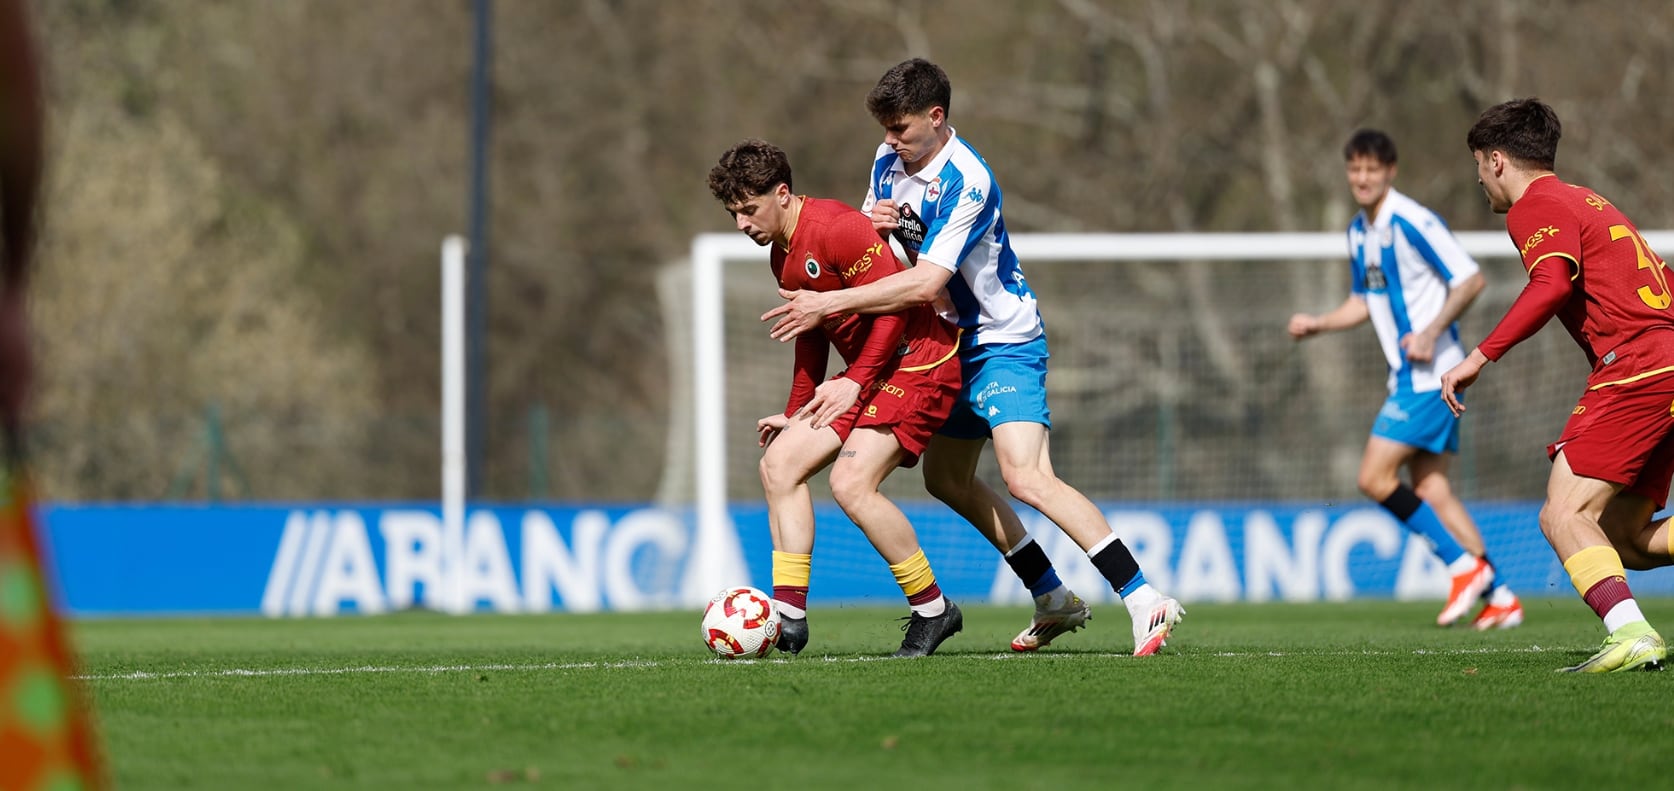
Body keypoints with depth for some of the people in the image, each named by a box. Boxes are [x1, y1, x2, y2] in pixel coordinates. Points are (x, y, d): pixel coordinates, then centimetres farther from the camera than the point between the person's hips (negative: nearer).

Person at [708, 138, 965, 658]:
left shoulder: (835, 228, -18)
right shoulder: (783, 255, 13)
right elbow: (812, 336, 24)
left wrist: (856, 382, -22)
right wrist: (797, 414, 22)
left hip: (915, 365, -10)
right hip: (864, 373, 10)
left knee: (851, 482, -22)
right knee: (779, 462, -1)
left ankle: (932, 610, -8)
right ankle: (788, 617, -2)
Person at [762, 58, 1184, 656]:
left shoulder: (965, 183, -26)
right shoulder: (888, 162, 1)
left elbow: (924, 284, -32)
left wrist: (828, 305, -29)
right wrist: (871, 225, -10)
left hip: (1004, 343, -10)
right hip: (954, 343, 10)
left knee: (1027, 477, -24)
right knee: (946, 479, 16)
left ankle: (1144, 601, -27)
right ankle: (1053, 600, 25)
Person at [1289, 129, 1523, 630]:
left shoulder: (1412, 223, -14)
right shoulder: (1359, 232, 14)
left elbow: (1470, 280, -15)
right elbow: (1364, 302, 25)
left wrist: (1431, 333, -22)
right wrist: (1317, 324, 10)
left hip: (1429, 373, -9)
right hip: (1409, 376, 9)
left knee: (1375, 478, -12)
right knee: (1430, 487, 6)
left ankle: (1464, 566, -6)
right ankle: (1499, 598, 7)